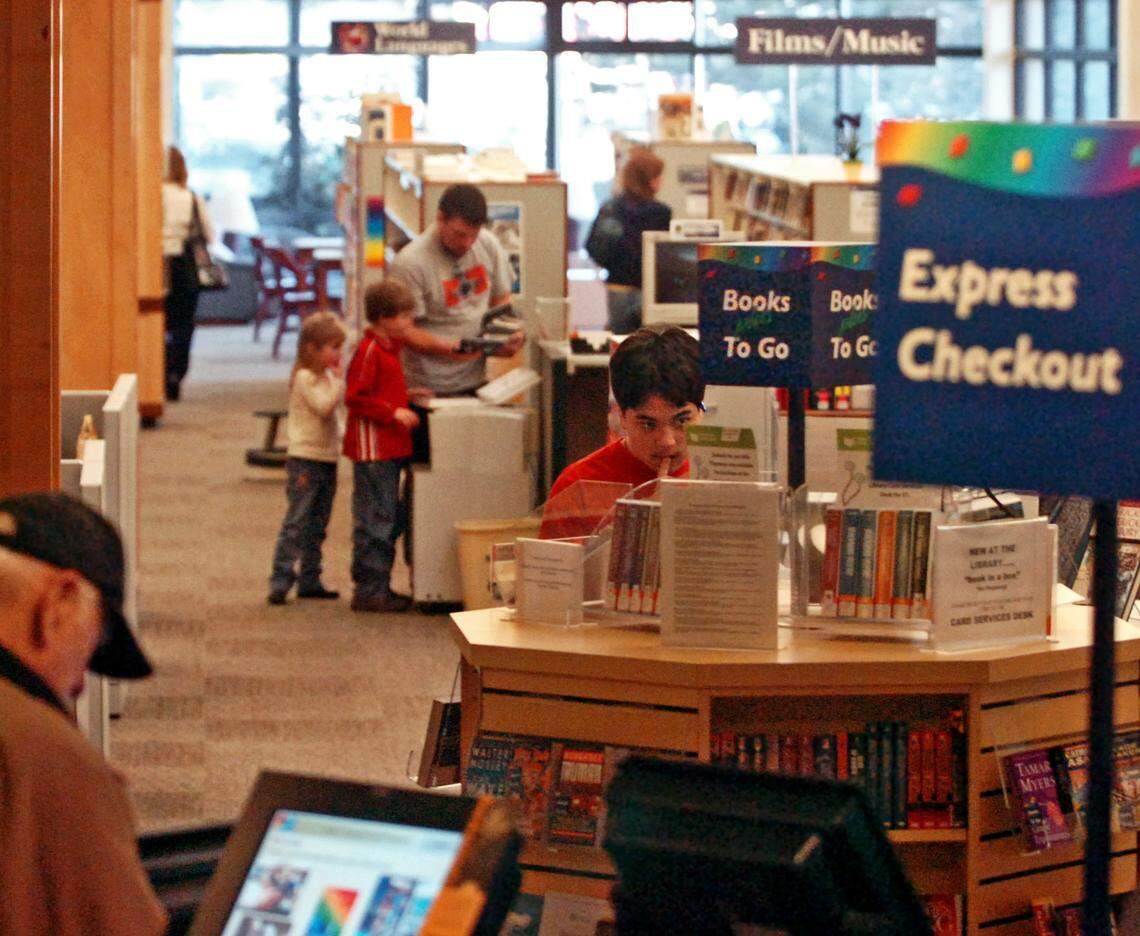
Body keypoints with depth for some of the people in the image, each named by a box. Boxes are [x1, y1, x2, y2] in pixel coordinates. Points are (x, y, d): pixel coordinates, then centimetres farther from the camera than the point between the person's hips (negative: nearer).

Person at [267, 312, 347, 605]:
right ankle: (280, 579, -10)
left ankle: (310, 581, 18)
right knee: (297, 522, -10)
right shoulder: (305, 378, -13)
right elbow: (324, 405, -23)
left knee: (317, 525, 12)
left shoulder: (327, 376, 14)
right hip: (305, 460, -9)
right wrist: (338, 380, -15)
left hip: (327, 459, 9)